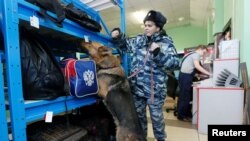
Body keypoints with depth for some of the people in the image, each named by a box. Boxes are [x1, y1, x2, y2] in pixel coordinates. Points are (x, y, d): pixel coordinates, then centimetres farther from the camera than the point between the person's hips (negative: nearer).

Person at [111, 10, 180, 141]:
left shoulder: (166, 42, -5)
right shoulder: (139, 40, 6)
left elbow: (175, 63, -14)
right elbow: (125, 45, 18)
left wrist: (158, 53, -28)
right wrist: (118, 36, -1)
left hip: (155, 88, -4)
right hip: (137, 87, 4)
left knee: (156, 116, 15)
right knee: (138, 115, 20)